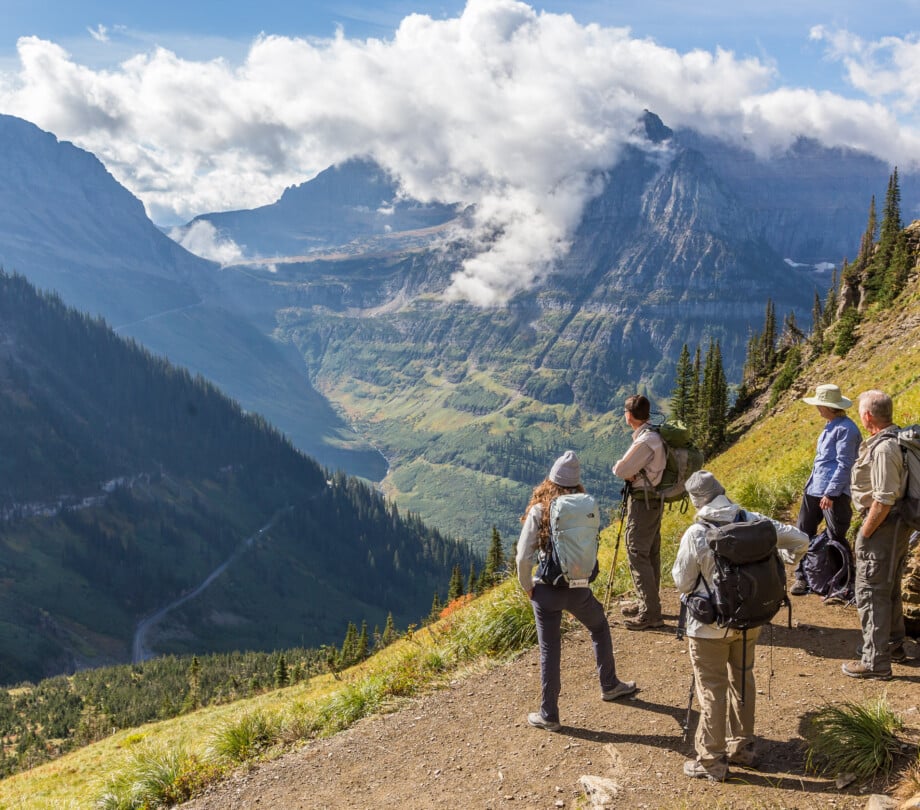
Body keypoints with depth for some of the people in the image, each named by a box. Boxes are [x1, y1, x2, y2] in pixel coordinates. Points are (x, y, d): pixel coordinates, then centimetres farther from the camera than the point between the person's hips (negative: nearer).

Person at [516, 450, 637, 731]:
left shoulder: (539, 511, -12)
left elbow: (523, 557, -14)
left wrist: (527, 586, 1)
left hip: (546, 591, -2)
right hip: (579, 589, 2)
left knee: (549, 651, 9)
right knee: (600, 628, 29)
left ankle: (549, 715, 18)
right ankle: (609, 685, 43)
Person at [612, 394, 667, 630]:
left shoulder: (645, 440, -23)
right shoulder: (653, 435, 9)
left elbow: (620, 470, -21)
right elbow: (626, 470, 11)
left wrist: (623, 470, 0)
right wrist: (631, 473, -9)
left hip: (643, 502, -10)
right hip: (653, 500, 10)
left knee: (637, 555, -7)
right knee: (650, 553, 19)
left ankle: (650, 614, -4)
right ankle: (647, 603, 32)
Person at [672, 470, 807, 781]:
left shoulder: (695, 535, -21)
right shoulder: (752, 521, -8)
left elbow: (682, 583, -11)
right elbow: (799, 539, 1)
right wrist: (780, 564, 17)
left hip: (711, 626, -5)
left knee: (712, 689, 8)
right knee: (742, 679, 22)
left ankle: (712, 761, 16)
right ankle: (742, 747, 35)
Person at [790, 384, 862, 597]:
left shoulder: (845, 429, -16)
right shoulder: (830, 425, 13)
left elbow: (844, 465, -19)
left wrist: (830, 493, -21)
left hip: (834, 492, -9)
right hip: (814, 489, 10)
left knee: (836, 538, -1)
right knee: (803, 533, 10)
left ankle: (848, 581, 13)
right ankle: (802, 577, 20)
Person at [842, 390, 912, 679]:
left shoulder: (883, 449, -25)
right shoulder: (897, 439, 6)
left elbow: (883, 500, -26)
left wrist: (864, 534, -17)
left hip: (882, 526, -10)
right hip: (899, 526, 10)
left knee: (871, 593, -2)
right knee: (890, 590, 23)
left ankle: (875, 662, 4)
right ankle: (893, 646, 38)